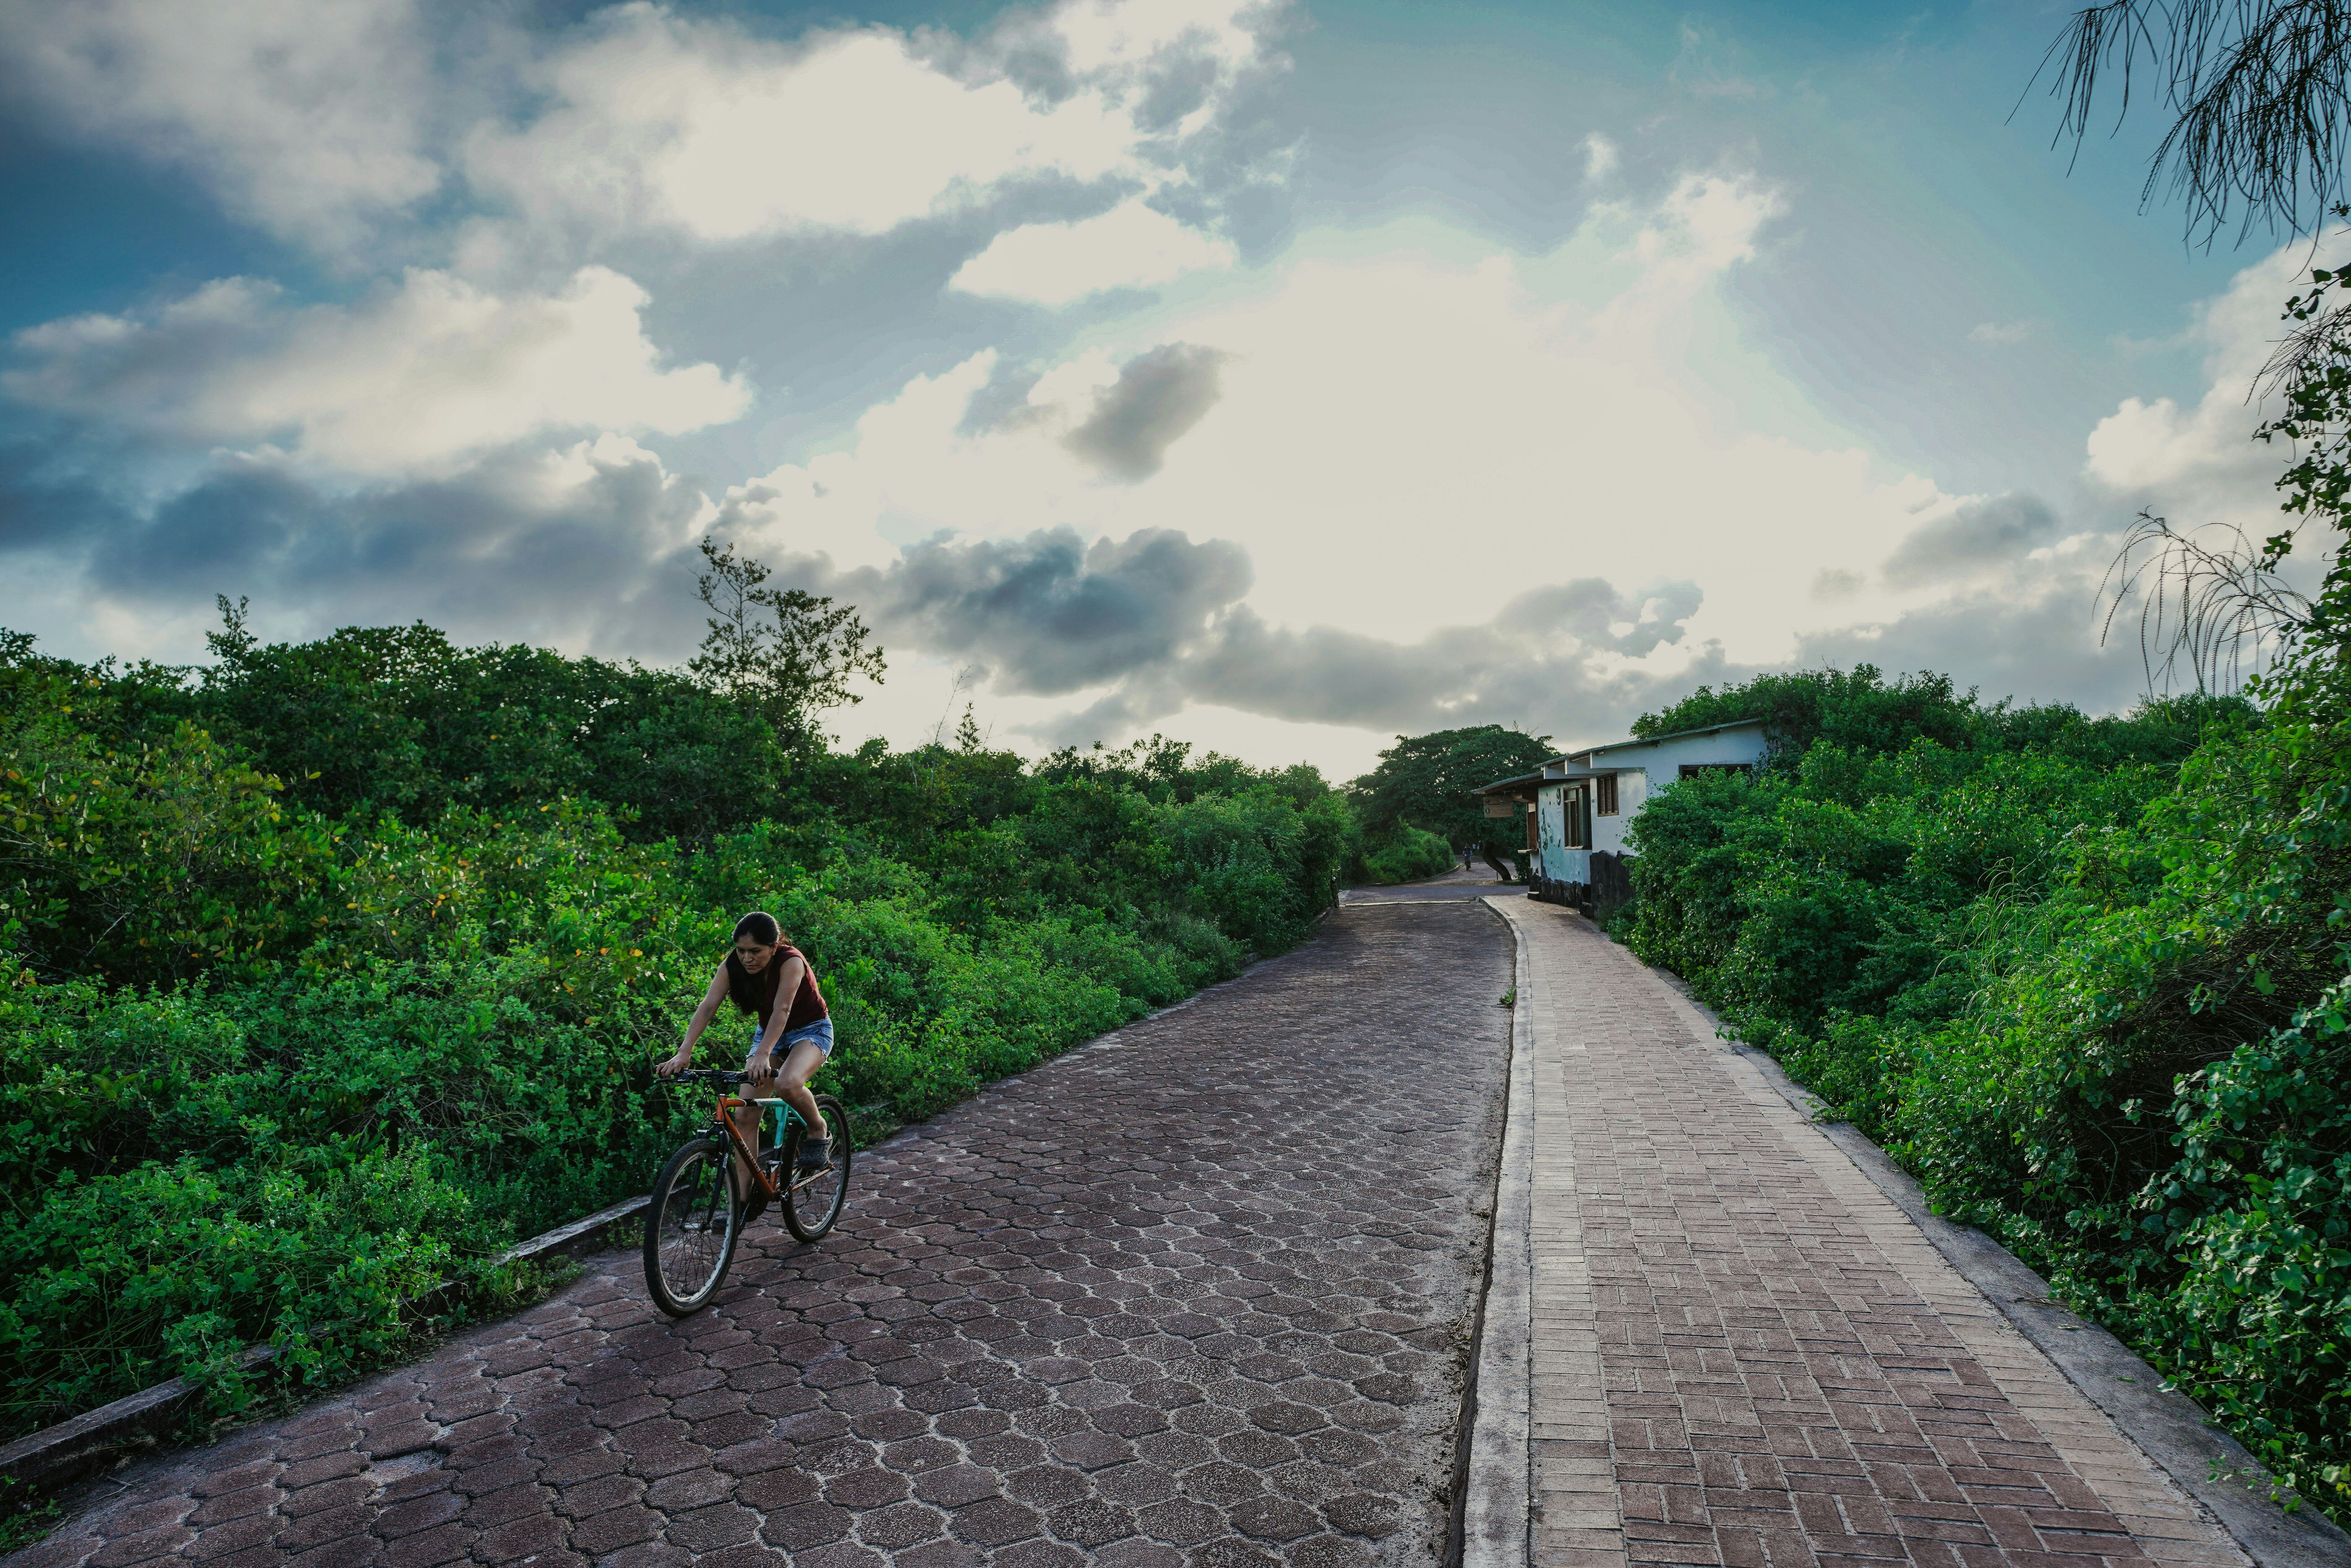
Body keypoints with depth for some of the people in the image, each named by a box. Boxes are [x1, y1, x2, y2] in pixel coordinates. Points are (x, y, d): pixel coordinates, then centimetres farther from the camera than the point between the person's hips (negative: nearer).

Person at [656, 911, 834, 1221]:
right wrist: (684, 1053, -36)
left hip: (811, 1030, -5)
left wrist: (763, 1056, -52)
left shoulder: (791, 962, -29)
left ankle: (819, 1132, -7)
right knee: (745, 1115, -8)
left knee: (788, 1085, -36)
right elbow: (707, 1007, -23)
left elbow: (781, 1010, -39)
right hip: (768, 1032, 6)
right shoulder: (733, 966, -14)